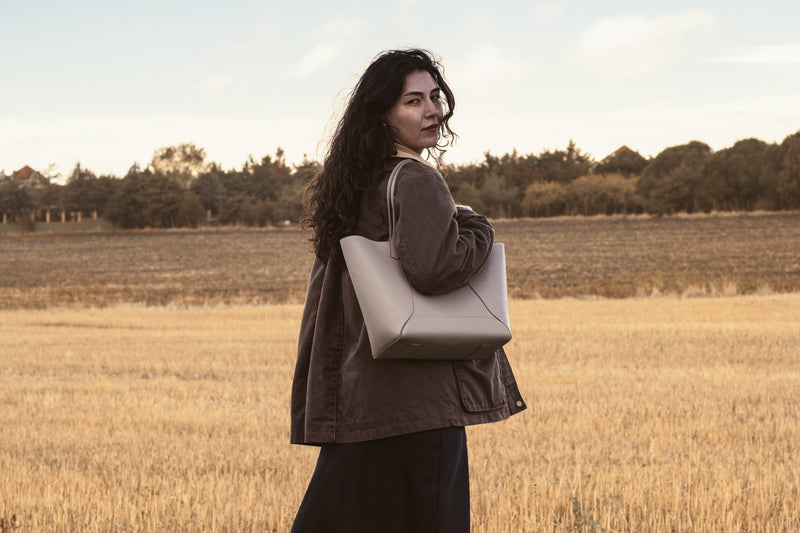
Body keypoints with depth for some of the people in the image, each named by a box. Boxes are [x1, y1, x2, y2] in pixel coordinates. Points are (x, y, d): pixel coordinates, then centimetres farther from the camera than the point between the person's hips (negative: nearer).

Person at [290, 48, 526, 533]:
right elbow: (434, 269, -26)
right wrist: (479, 230, -8)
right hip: (418, 393, -9)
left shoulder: (356, 186, 15)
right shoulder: (417, 181, -13)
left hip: (357, 391, 9)